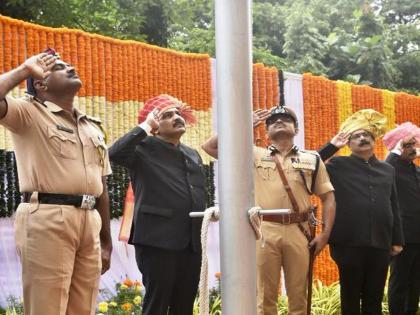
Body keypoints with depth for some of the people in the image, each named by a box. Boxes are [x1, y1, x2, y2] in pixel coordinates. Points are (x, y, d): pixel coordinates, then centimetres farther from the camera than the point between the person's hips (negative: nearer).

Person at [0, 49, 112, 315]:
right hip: (46, 218, -6)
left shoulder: (93, 128, 22)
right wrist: (25, 69, -2)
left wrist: (107, 241, 18)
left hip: (89, 222, 6)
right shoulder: (29, 113, 4)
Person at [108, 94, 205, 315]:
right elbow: (115, 153, -21)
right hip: (158, 240, -6)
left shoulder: (193, 155, 20)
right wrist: (145, 127, -12)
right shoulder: (144, 149, 0)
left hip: (192, 243, 6)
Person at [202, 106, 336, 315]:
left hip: (298, 231, 1)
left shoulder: (311, 159, 14)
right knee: (265, 295, 2)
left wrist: (326, 233, 1)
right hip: (265, 230, -1)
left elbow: (328, 197, 12)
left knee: (298, 294, 6)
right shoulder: (256, 155, 12)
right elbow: (210, 147, 8)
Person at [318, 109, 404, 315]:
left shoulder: (387, 170, 14)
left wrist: (397, 240, 13)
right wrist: (332, 145, -8)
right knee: (350, 298, 5)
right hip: (350, 244, -3)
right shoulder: (338, 166, 3)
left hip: (380, 244, 3)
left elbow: (394, 208, 16)